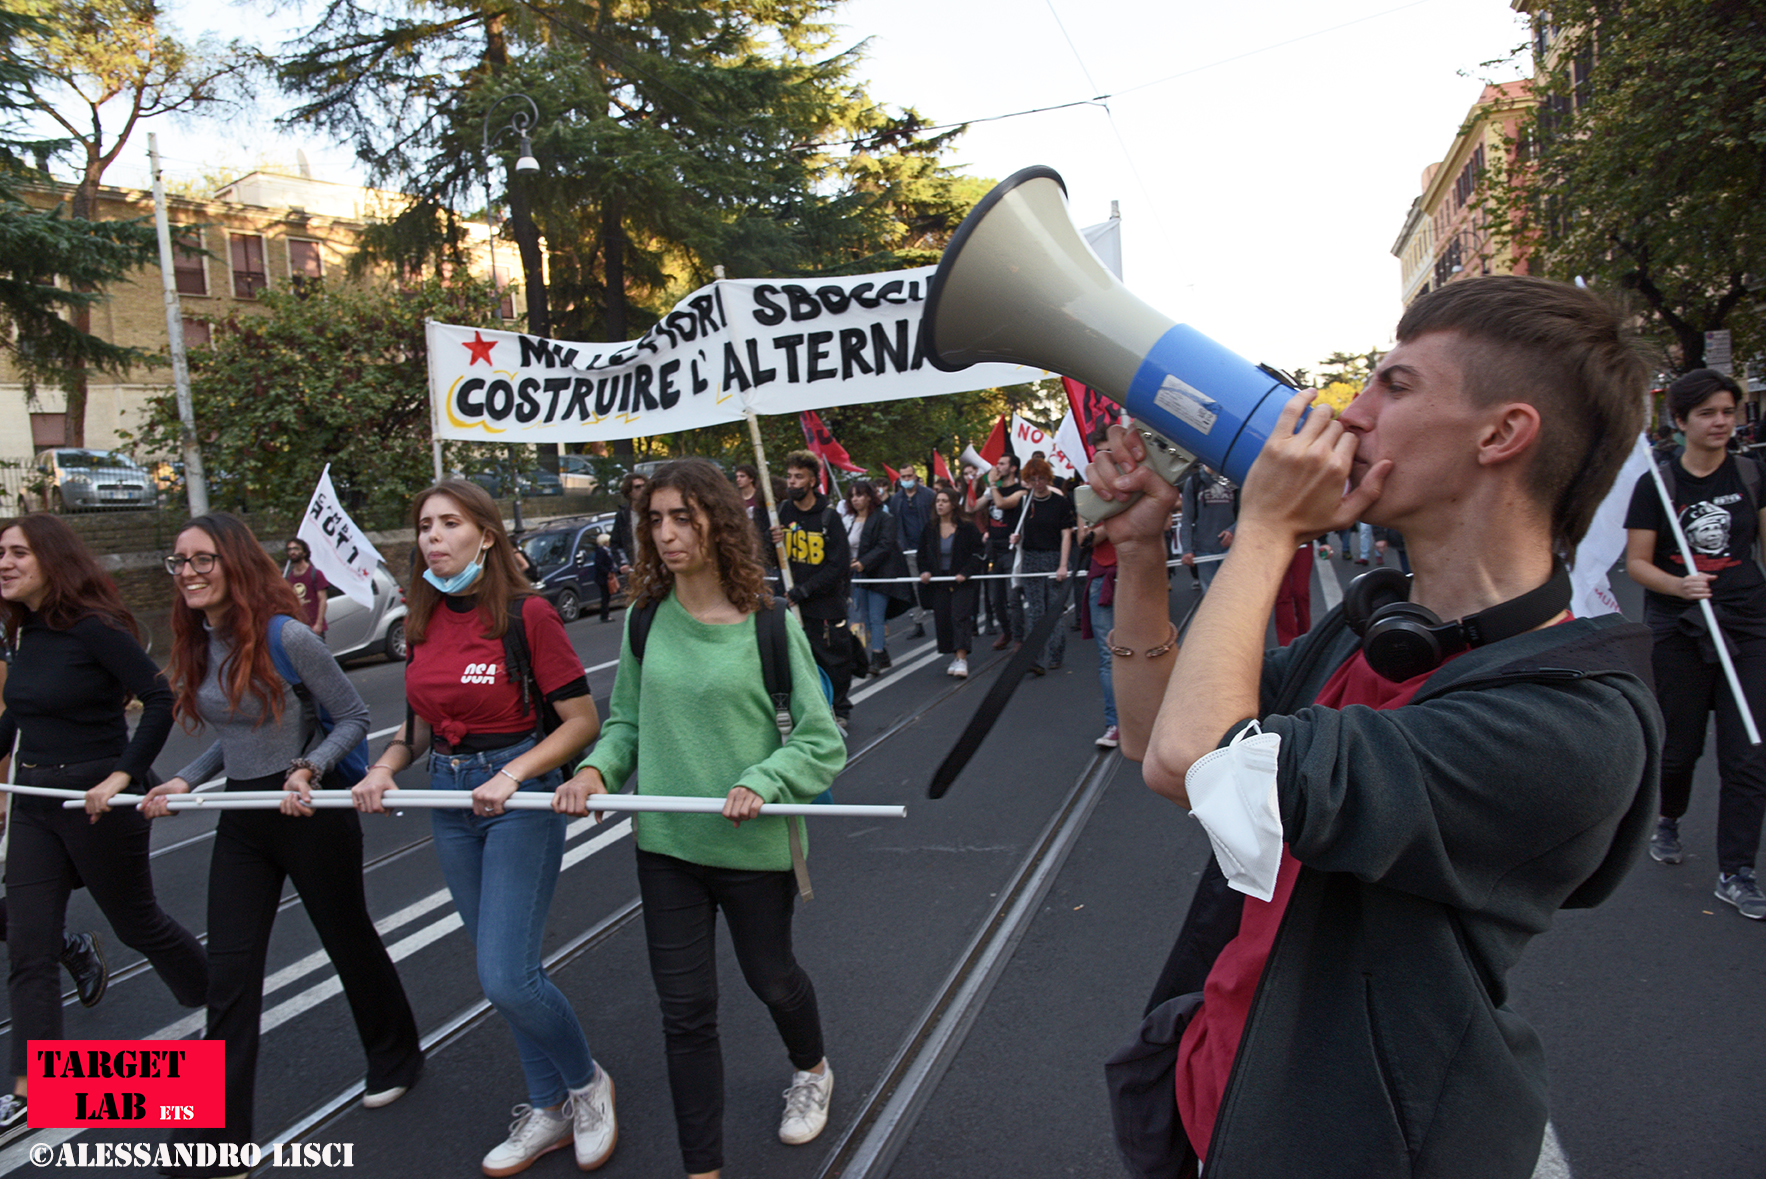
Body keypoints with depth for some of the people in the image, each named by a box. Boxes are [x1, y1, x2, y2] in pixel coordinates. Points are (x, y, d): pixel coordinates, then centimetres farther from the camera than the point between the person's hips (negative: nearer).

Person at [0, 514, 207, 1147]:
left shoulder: (94, 627, -17)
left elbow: (160, 700, -22)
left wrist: (122, 775, -25)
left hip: (97, 800, -7)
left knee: (137, 922, 10)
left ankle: (224, 1006, 36)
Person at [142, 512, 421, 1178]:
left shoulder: (285, 637, -18)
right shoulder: (199, 647, 4)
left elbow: (353, 718, -11)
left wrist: (308, 769, -25)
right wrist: (184, 781, 3)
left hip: (309, 814, -6)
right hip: (242, 821, 6)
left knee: (349, 940, 14)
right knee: (228, 974, 4)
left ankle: (395, 1056, 40)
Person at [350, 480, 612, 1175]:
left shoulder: (528, 613, -13)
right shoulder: (424, 621, 6)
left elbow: (582, 721, -12)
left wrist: (512, 773, -22)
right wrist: (384, 768, -1)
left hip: (519, 794, -6)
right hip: (449, 797, 7)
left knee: (506, 977, -10)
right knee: (500, 969, 13)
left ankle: (588, 1085, 18)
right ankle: (549, 1111, 30)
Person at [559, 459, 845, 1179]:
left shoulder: (770, 622, -13)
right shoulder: (645, 618, -2)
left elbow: (821, 740, -10)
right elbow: (626, 720, 9)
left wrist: (761, 782, -25)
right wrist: (597, 769, -10)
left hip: (752, 846, -2)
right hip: (666, 843, 3)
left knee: (769, 976, 20)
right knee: (684, 1009, 8)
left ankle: (811, 1071, 54)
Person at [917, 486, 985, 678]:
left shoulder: (967, 528, -5)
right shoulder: (930, 529, 7)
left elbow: (978, 555, -4)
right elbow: (923, 555, 16)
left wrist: (965, 573, -17)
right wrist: (924, 572, -2)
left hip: (962, 583, -4)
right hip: (938, 583, 4)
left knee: (960, 617, -14)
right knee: (942, 619, 2)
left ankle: (961, 659, -16)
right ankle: (957, 657, 14)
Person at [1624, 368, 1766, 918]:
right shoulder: (1657, 484, -2)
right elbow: (1637, 563, -4)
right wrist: (1679, 586, -22)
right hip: (1678, 631, -2)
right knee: (1680, 746, 9)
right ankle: (1668, 819, 40)